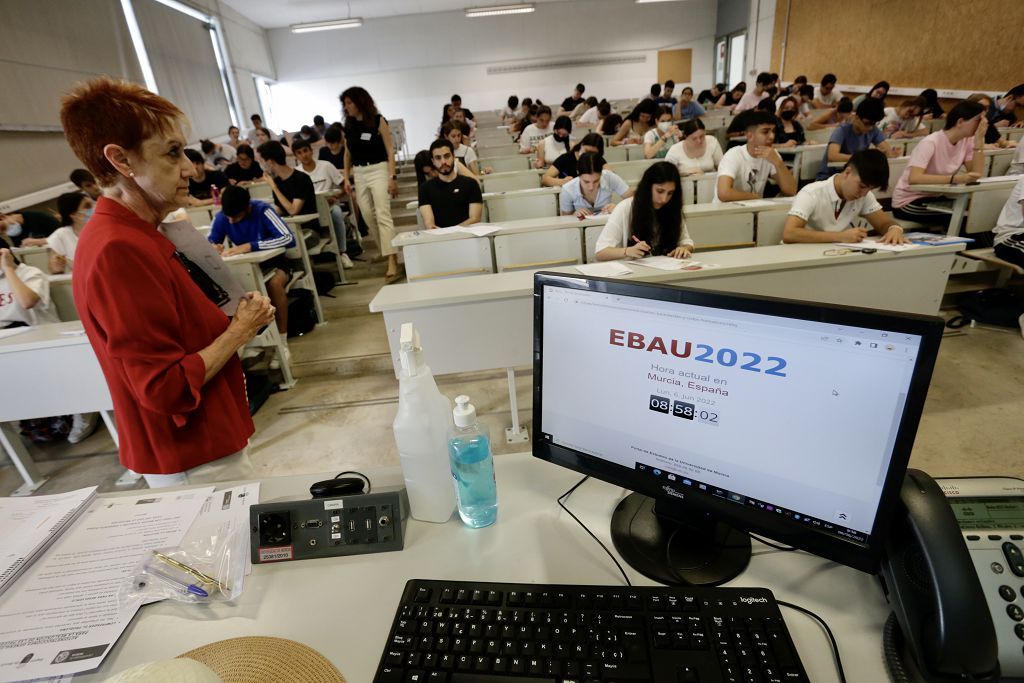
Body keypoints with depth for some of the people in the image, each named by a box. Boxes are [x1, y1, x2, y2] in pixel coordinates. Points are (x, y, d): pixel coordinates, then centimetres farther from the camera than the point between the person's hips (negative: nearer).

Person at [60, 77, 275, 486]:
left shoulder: (134, 235, 5)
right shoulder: (119, 250, -24)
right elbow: (167, 389, -25)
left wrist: (233, 320, -2)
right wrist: (241, 330, -15)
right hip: (194, 463, -9)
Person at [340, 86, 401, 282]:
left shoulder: (378, 121, -4)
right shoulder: (348, 125, 10)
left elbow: (390, 150, -6)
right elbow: (348, 153, 15)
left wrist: (392, 177, -13)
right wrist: (346, 178, 9)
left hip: (378, 170, -6)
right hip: (359, 173, 6)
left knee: (382, 215, -16)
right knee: (368, 216, 8)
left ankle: (392, 263, -23)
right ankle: (385, 251, 26)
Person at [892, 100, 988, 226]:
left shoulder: (967, 141, 2)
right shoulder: (931, 142, -20)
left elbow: (977, 174, -9)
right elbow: (914, 178, -36)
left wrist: (979, 140, -13)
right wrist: (955, 179, -42)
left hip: (935, 198, 7)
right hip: (908, 202, -7)